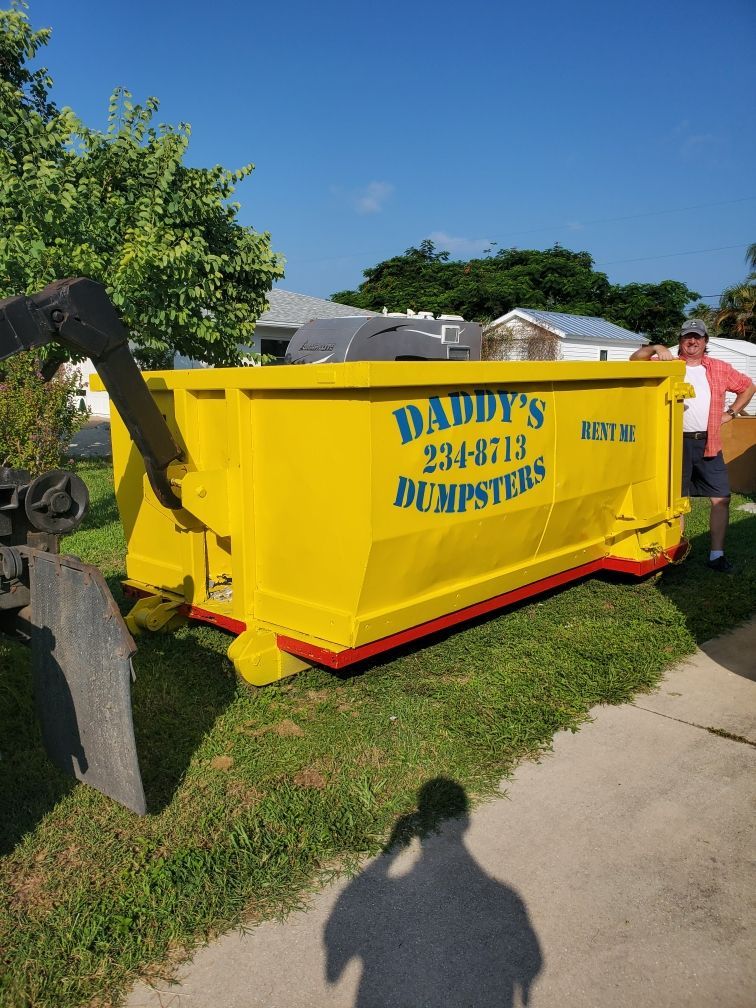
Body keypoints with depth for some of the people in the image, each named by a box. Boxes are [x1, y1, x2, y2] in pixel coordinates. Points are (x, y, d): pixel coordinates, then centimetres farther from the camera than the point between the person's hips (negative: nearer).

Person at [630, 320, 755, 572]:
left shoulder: (720, 369, 11)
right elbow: (634, 360, -3)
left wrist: (730, 413, 12)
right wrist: (656, 348, -18)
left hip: (709, 444, 2)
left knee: (721, 498, -1)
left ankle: (717, 554, 8)